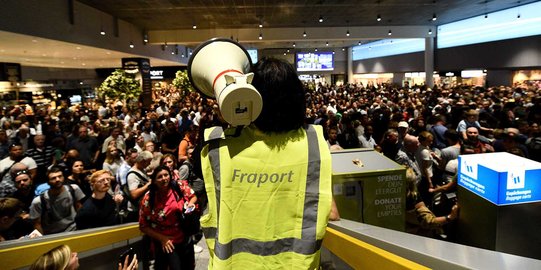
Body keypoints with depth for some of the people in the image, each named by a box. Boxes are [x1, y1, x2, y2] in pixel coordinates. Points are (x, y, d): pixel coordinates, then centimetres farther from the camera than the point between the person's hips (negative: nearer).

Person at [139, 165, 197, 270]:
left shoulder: (179, 187, -12)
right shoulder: (148, 199, -16)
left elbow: (193, 196, 7)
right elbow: (143, 226, -8)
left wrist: (190, 205, -14)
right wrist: (162, 238, -15)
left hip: (185, 238, 3)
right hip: (165, 242, -3)